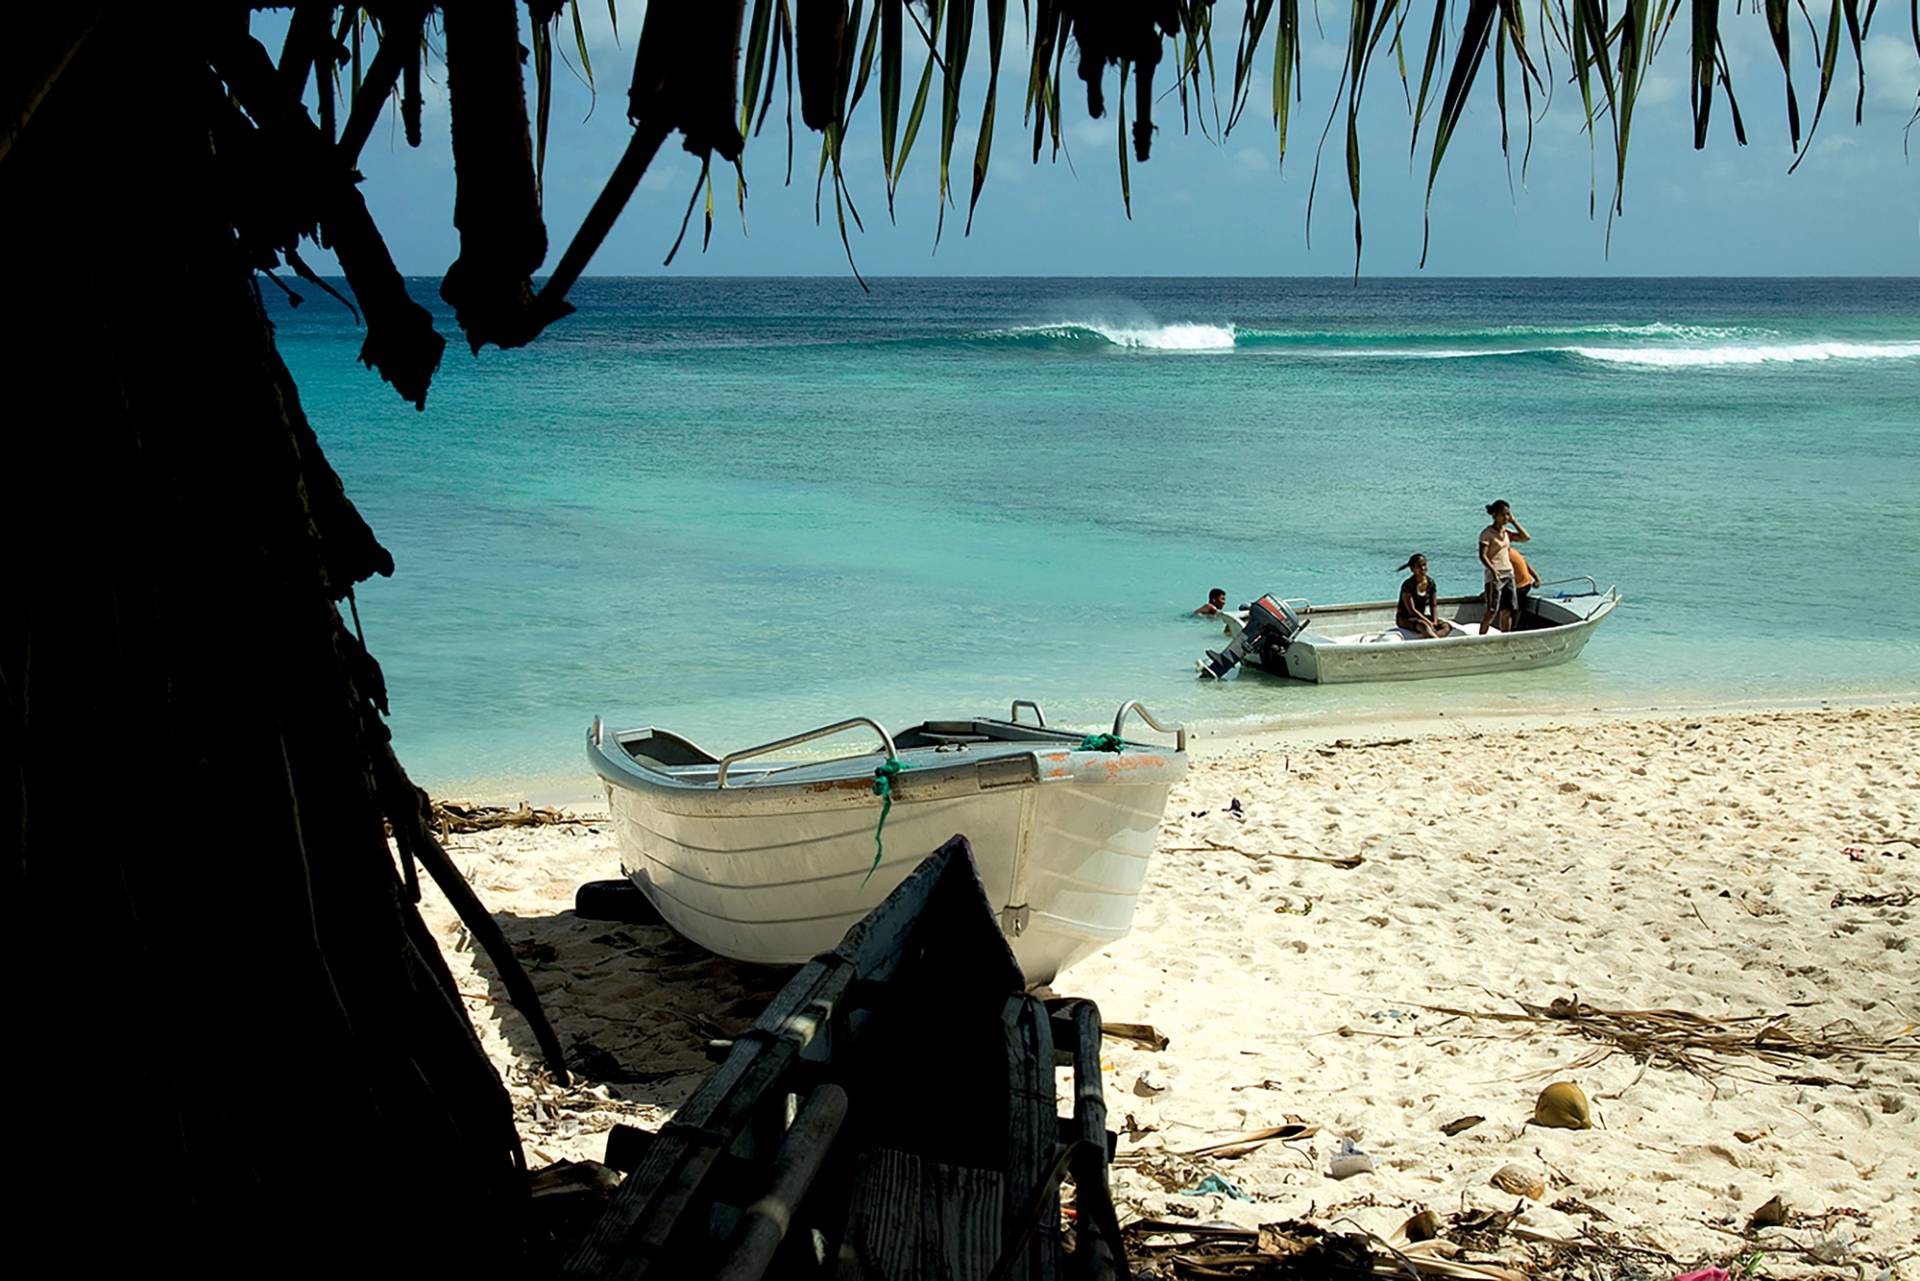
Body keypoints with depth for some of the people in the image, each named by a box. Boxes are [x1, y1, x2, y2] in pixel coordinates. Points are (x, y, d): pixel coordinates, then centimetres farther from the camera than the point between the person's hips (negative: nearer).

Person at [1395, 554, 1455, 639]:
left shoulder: (1430, 583, 3)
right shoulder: (1408, 585, -16)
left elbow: (1433, 606, 5)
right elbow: (1411, 610, -19)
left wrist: (1435, 622, -13)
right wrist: (1429, 623, -23)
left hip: (1421, 617, 7)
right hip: (1405, 619, -7)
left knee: (1447, 626, -18)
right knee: (1423, 625, -39)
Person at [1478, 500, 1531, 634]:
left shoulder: (1507, 532, 14)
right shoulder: (1487, 533, -7)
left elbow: (1526, 537, 7)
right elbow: (1482, 556, -15)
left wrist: (1513, 521, 6)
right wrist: (1492, 569, -30)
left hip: (1509, 574, 7)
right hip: (1494, 575, -7)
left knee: (1507, 611, 6)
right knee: (1492, 611, -12)